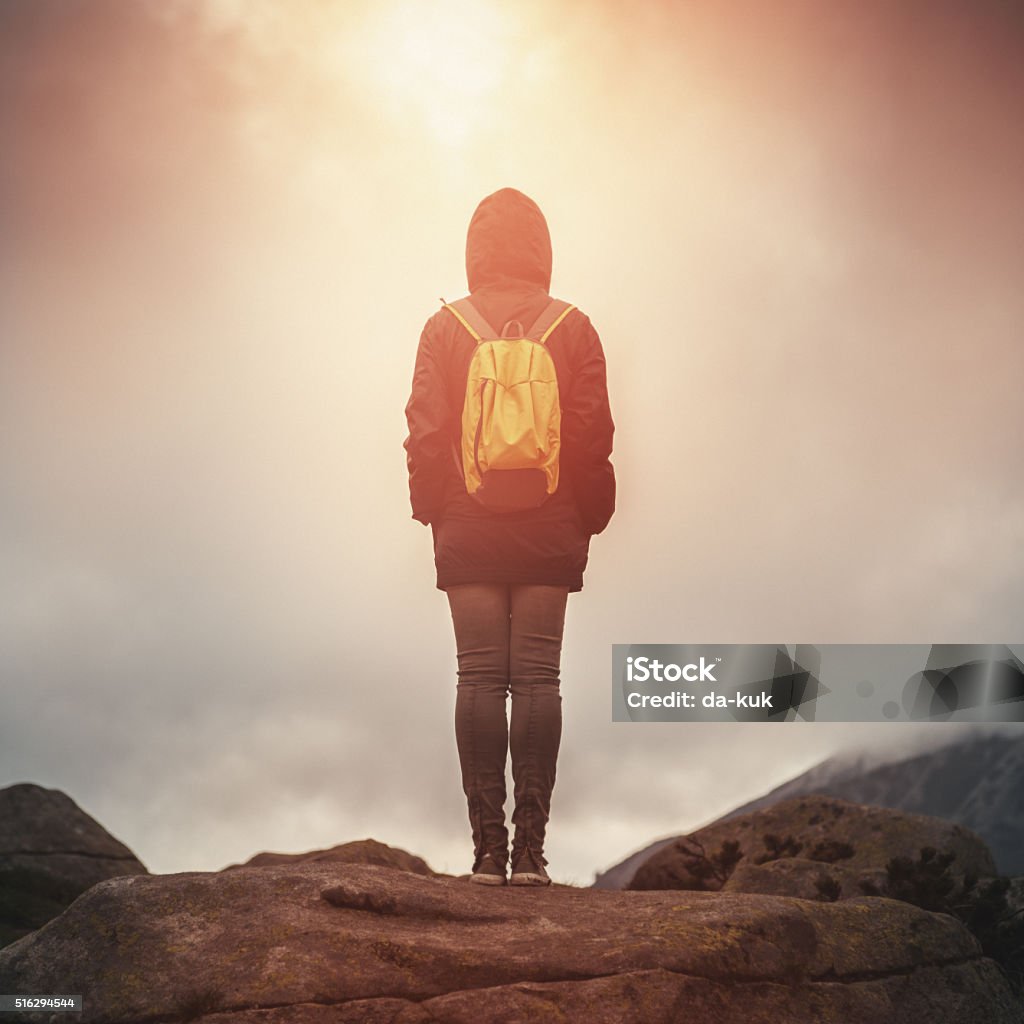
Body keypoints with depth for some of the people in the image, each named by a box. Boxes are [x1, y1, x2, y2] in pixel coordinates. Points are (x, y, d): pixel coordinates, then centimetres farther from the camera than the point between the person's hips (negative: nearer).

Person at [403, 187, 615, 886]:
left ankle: (488, 848, 1)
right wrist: (589, 517, 9)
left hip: (468, 531, 0)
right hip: (549, 532, 0)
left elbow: (425, 433, 0)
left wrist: (433, 511, 10)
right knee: (538, 679, 0)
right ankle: (530, 848, 0)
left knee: (479, 680, 2)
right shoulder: (573, 329, 1)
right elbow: (594, 434, 0)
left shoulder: (446, 329, 1)